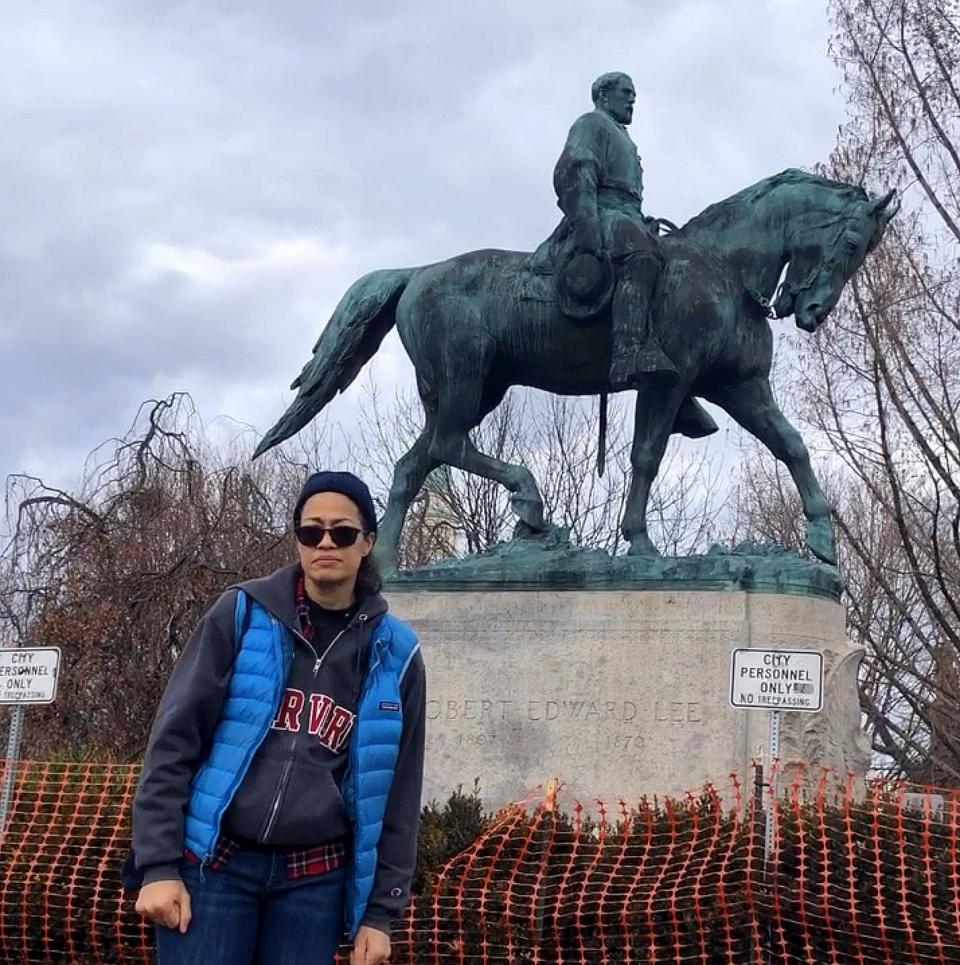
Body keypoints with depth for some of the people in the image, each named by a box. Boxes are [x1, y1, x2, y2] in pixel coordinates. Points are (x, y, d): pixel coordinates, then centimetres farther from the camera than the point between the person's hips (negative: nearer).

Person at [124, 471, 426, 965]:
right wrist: (159, 864, -9)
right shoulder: (242, 614, -1)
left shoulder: (394, 652, 3)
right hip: (214, 865, -1)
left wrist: (381, 910, 4)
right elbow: (174, 739, -3)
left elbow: (396, 793, 6)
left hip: (315, 878, 2)